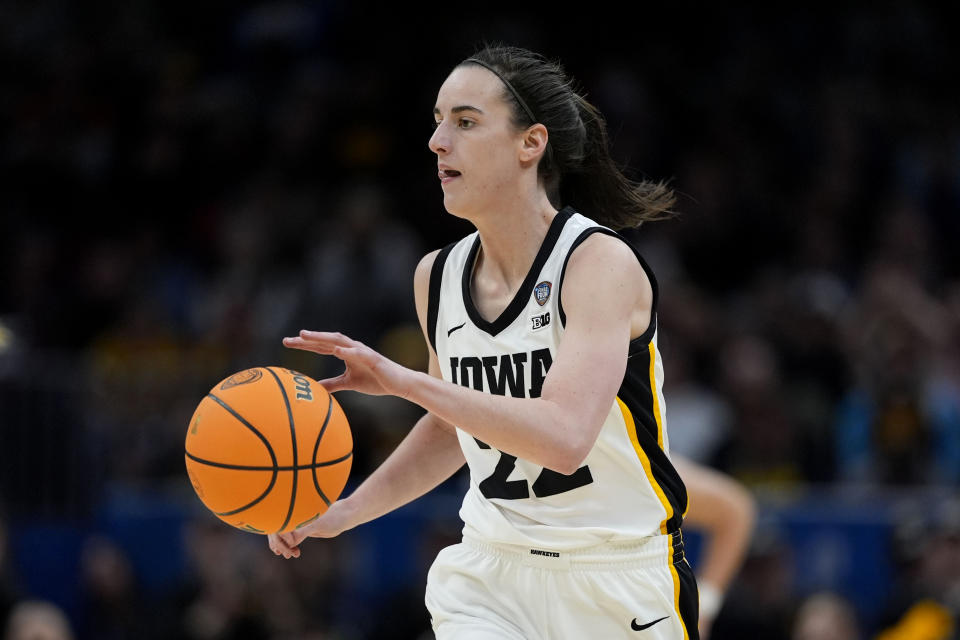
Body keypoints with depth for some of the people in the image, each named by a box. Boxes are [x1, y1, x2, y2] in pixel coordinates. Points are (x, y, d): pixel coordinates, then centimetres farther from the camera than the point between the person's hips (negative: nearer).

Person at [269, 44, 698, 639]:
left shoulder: (602, 262, -17)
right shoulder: (437, 276, 3)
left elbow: (563, 438, -31)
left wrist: (405, 381, -32)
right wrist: (342, 514, 9)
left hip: (619, 588, -4)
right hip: (492, 569, 4)